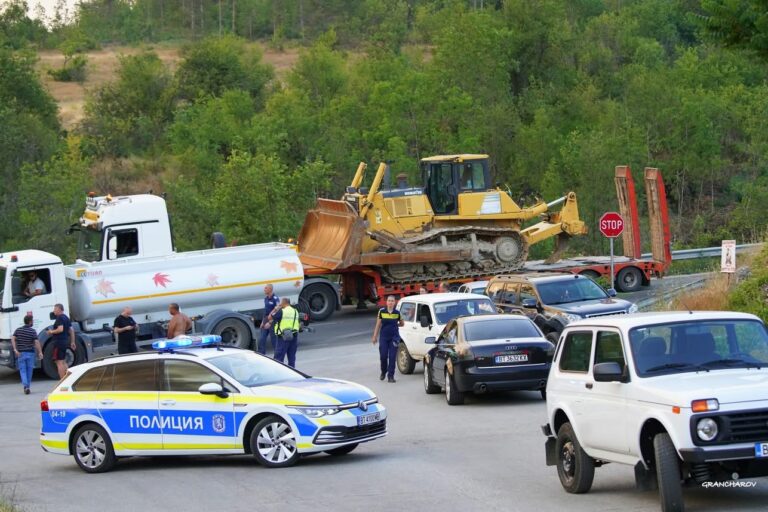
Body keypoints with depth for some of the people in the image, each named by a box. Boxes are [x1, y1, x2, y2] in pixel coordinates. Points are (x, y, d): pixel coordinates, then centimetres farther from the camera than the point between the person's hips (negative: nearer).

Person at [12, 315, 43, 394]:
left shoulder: (18, 330, 4)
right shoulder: (32, 331, -6)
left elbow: (13, 339, -8)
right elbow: (37, 342, -14)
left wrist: (15, 349, -11)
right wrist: (40, 352, -12)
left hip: (20, 353, 1)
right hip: (30, 353, -1)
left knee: (22, 370, 1)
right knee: (29, 370, 11)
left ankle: (25, 386, -18)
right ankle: (27, 386, 17)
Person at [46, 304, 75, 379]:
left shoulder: (59, 318, -13)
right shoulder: (66, 318, 17)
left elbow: (60, 329, -26)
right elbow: (71, 330, 19)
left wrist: (51, 332, -11)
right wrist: (72, 342, 22)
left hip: (58, 342, -10)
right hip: (65, 341, 10)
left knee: (59, 362, -9)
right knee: (63, 362, 19)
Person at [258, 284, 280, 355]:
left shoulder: (275, 299, -15)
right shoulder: (266, 298, 11)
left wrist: (270, 323, -21)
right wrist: (263, 322, 15)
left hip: (272, 321, -8)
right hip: (266, 320, 8)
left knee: (274, 340, 0)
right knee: (261, 339, 5)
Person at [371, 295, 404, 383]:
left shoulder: (397, 313, 0)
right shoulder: (381, 311, -1)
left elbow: (402, 323, 16)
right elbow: (378, 325, 3)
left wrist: (394, 325, 6)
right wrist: (374, 337, 3)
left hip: (394, 337, 0)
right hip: (383, 337, 0)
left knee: (392, 357, -3)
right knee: (383, 356, 0)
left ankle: (391, 376, 2)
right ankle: (383, 372, 26)